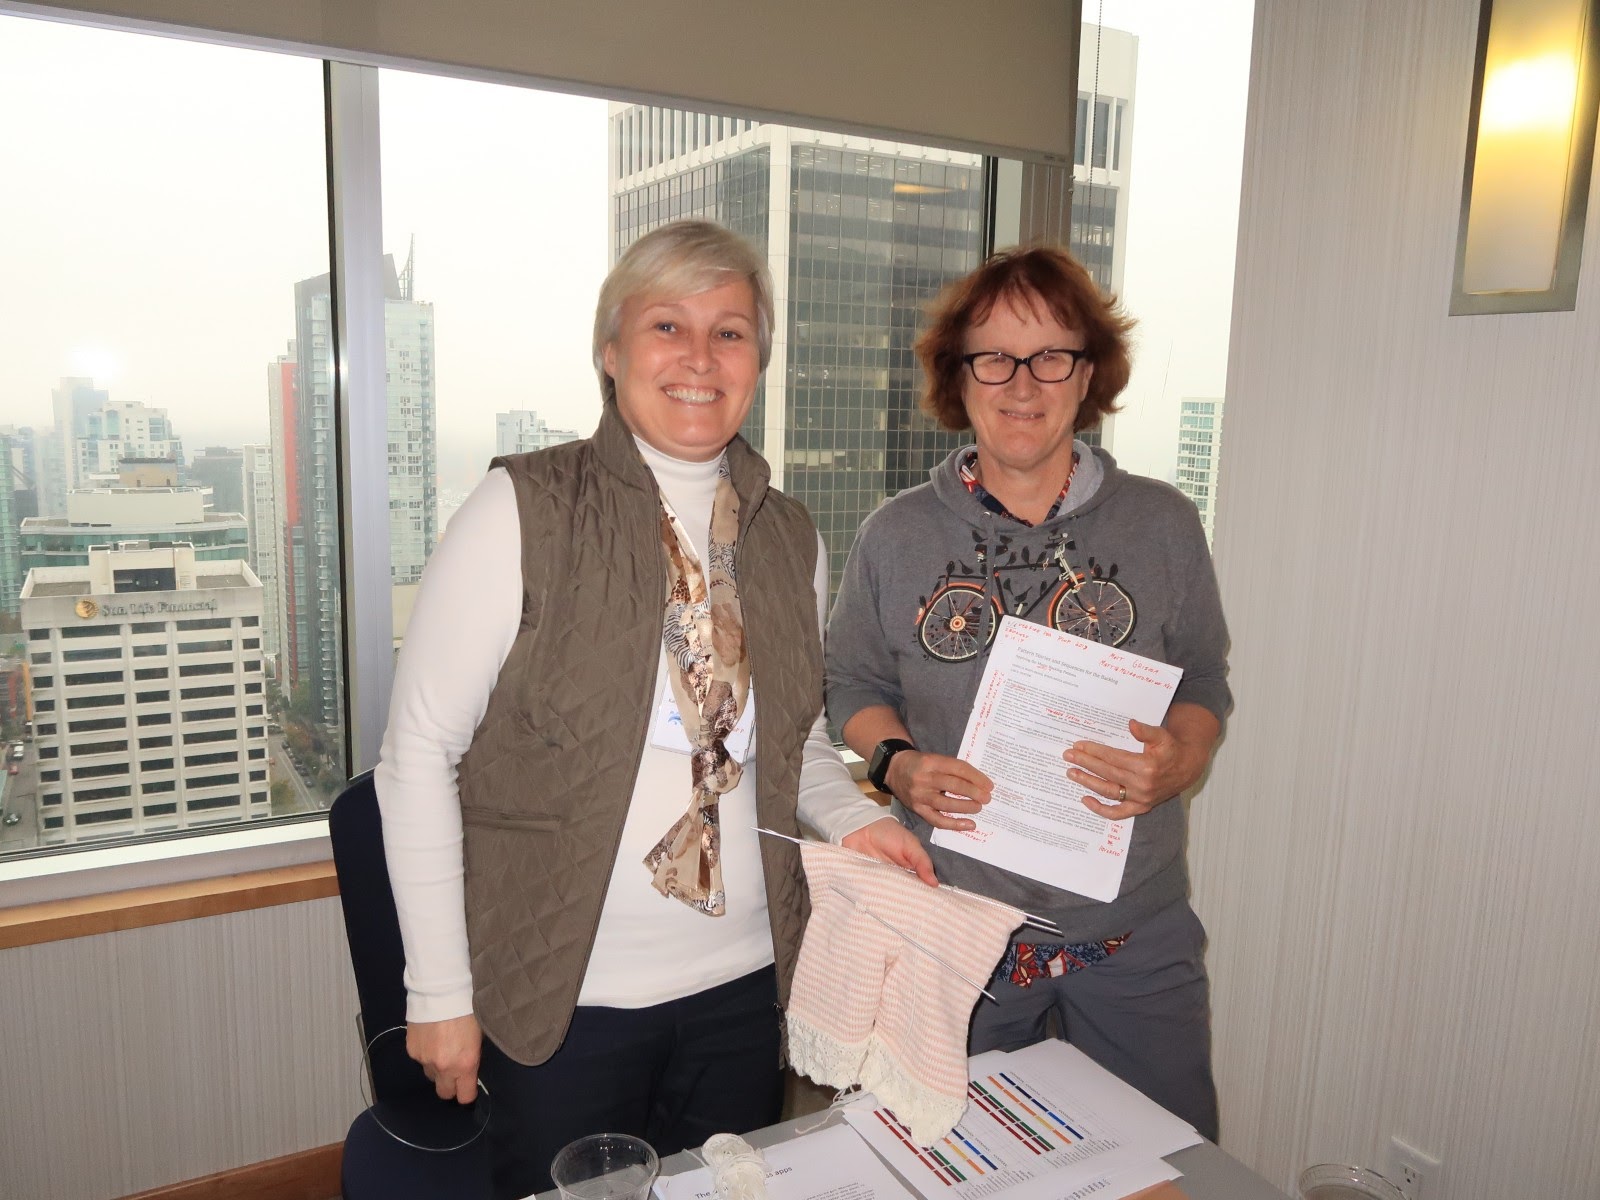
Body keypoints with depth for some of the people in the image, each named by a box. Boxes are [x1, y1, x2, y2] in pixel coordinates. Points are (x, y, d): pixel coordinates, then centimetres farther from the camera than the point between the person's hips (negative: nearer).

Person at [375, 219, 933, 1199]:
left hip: (744, 982, 5)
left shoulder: (790, 539, 3)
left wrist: (852, 816, -5)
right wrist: (440, 993, -10)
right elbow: (419, 755, -11)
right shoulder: (525, 510, -12)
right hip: (567, 997, -4)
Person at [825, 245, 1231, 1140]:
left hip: (1134, 930, 1)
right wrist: (897, 763, -12)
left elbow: (1206, 687, 7)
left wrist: (1175, 764, -13)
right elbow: (855, 687, 7)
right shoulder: (895, 537, -2)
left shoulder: (1164, 526, -1)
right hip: (953, 926, 0)